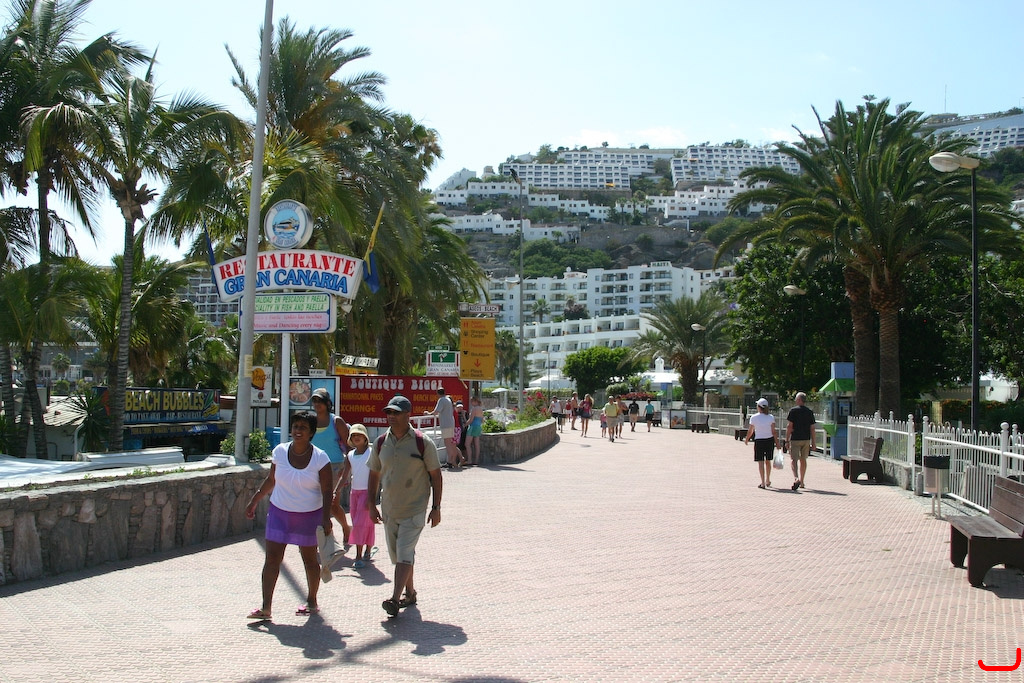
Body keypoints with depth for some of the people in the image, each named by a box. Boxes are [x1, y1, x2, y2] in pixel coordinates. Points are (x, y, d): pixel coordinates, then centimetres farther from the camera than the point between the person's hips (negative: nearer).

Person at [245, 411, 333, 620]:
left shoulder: (320, 458, -10)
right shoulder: (280, 451, -1)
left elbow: (326, 491, -10)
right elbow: (271, 480, 11)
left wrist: (326, 518, -19)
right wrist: (254, 501, 11)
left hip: (309, 516, -2)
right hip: (279, 511, 3)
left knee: (309, 559, 10)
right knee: (272, 558, -5)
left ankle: (311, 601, 28)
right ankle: (266, 607, -4)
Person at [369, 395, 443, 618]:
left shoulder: (422, 443, -9)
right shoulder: (381, 443, 3)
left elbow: (435, 475, -4)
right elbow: (374, 474, 13)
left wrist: (436, 507, -6)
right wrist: (372, 504, 9)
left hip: (414, 509, -5)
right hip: (389, 509, 5)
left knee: (404, 554, -12)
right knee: (397, 555, 13)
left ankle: (395, 599, -14)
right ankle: (410, 592, 29)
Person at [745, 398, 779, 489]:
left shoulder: (754, 417, -7)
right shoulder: (771, 417, -4)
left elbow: (750, 431, 0)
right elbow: (774, 431, -4)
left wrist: (746, 440, 16)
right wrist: (777, 443, 3)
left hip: (759, 441, -2)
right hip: (770, 440, 3)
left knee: (760, 462, 1)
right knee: (768, 461, 17)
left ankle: (763, 483, -5)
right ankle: (768, 481, 29)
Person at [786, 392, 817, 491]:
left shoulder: (793, 410, -7)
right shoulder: (810, 412, 5)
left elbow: (789, 426, -10)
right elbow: (812, 428, 6)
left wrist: (787, 439, -5)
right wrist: (813, 442, 11)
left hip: (795, 439, -4)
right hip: (806, 439, 4)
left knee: (793, 459, -4)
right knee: (803, 460, 14)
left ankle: (796, 478, -25)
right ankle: (801, 482, 20)